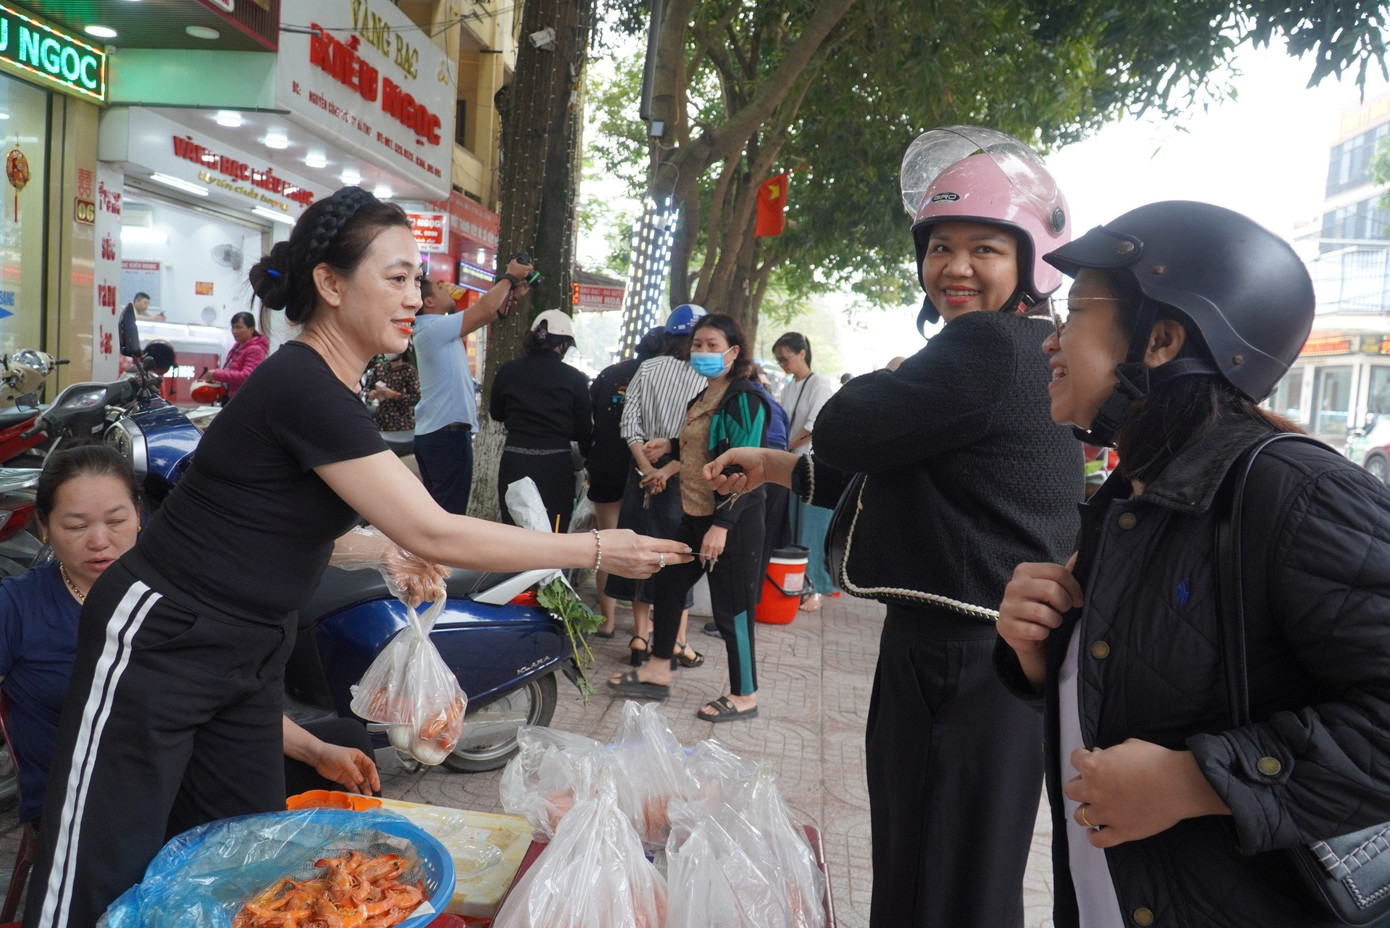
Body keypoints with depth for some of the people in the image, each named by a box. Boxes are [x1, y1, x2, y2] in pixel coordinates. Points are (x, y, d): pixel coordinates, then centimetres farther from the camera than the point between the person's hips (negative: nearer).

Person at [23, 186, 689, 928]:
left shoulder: (326, 387, 4)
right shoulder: (301, 386, -25)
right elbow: (435, 533, -27)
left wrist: (383, 551, -3)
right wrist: (595, 549, -22)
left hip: (248, 649, 9)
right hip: (159, 644, -9)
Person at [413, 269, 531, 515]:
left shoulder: (437, 328, 15)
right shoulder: (433, 328, -14)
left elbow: (486, 315, 21)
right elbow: (485, 308, -15)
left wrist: (511, 293, 13)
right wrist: (510, 277, -2)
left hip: (430, 433, 10)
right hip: (448, 431, -10)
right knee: (451, 513, -7)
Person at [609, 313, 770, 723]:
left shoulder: (744, 399, -14)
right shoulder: (704, 398, 14)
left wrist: (722, 524, -25)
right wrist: (672, 447, 10)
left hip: (732, 519, -9)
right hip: (695, 514, 9)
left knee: (730, 608, 0)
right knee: (666, 585, 14)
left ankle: (745, 696, 16)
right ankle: (657, 672, 30)